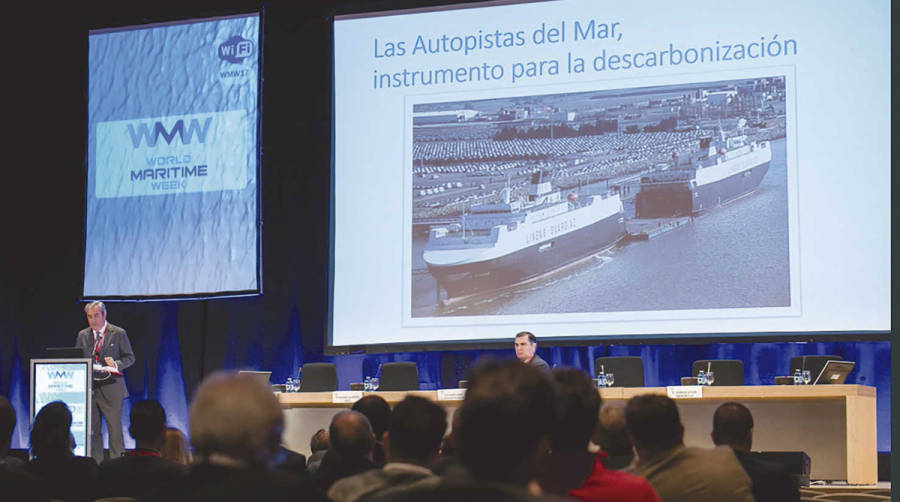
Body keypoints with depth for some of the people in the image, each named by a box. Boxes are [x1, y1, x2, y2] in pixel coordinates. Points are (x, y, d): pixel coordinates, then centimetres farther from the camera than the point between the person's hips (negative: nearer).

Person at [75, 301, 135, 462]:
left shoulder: (118, 334, 2)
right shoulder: (82, 336, 12)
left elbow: (130, 357, 2)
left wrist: (116, 364, -17)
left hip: (110, 388, -3)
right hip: (89, 388, 3)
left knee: (114, 428, -1)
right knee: (92, 430, 5)